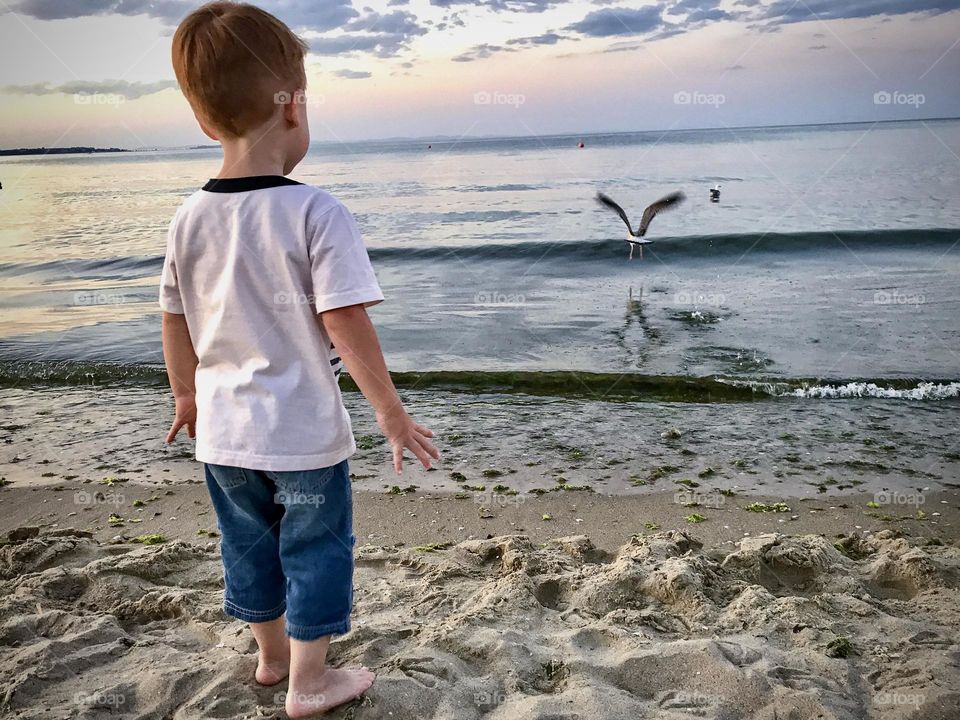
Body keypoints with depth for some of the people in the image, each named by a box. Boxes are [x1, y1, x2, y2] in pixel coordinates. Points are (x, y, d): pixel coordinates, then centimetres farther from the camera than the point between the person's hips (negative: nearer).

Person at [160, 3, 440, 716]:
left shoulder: (189, 219, -3)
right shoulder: (317, 214, -20)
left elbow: (175, 323, 5)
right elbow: (347, 325, -22)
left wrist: (188, 394, 21)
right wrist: (391, 411, -11)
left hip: (224, 432, 6)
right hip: (304, 434, -5)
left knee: (250, 546, 22)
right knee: (314, 551, 13)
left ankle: (272, 654, 44)